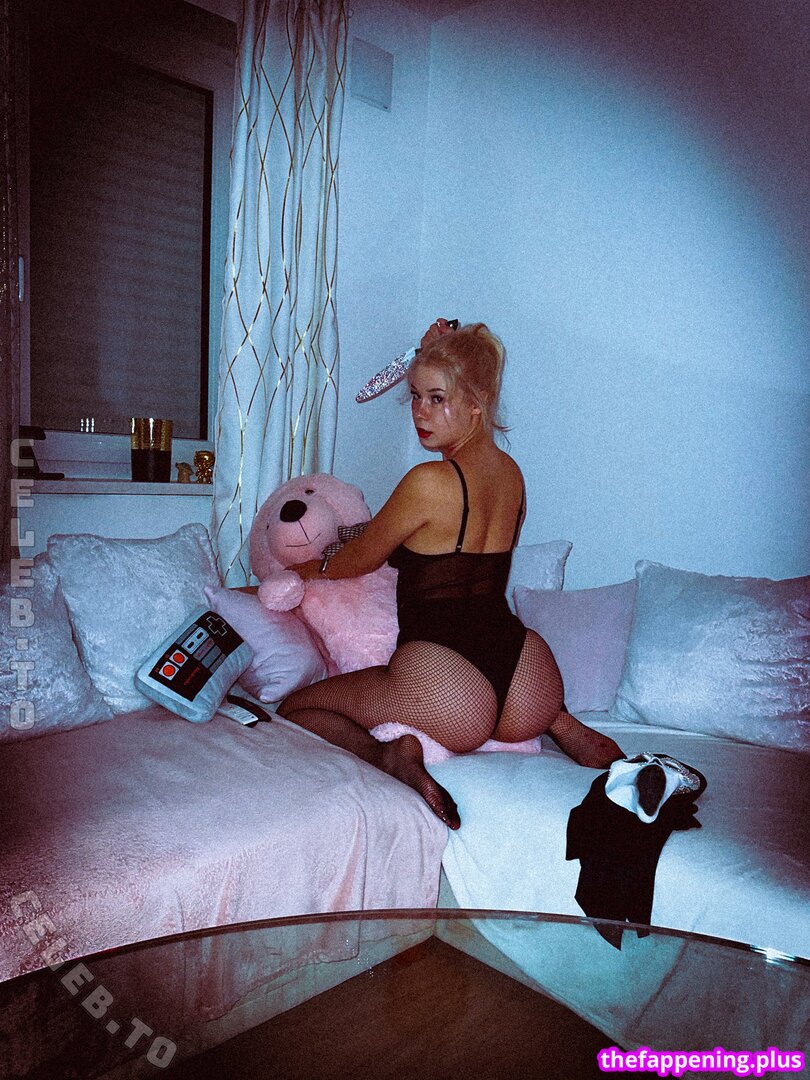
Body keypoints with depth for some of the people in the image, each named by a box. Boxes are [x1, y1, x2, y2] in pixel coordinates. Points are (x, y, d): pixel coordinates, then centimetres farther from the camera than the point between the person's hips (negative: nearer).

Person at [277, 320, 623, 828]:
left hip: (446, 691, -6)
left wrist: (295, 570, 24)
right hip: (530, 686, 7)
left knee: (297, 708, 14)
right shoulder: (511, 472, 7)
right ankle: (561, 724, 13)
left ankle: (390, 754, -15)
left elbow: (357, 561, 5)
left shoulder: (429, 482, -13)